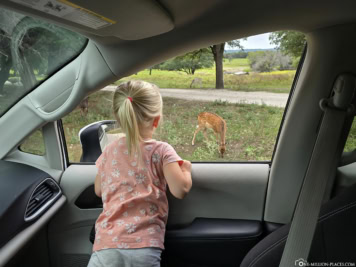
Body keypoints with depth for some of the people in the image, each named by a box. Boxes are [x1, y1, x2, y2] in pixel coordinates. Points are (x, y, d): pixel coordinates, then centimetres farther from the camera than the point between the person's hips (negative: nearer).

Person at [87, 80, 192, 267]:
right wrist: (186, 169, 7)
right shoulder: (161, 150, -3)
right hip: (144, 245, -2)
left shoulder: (110, 151, 9)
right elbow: (180, 190, -11)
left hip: (106, 243, 3)